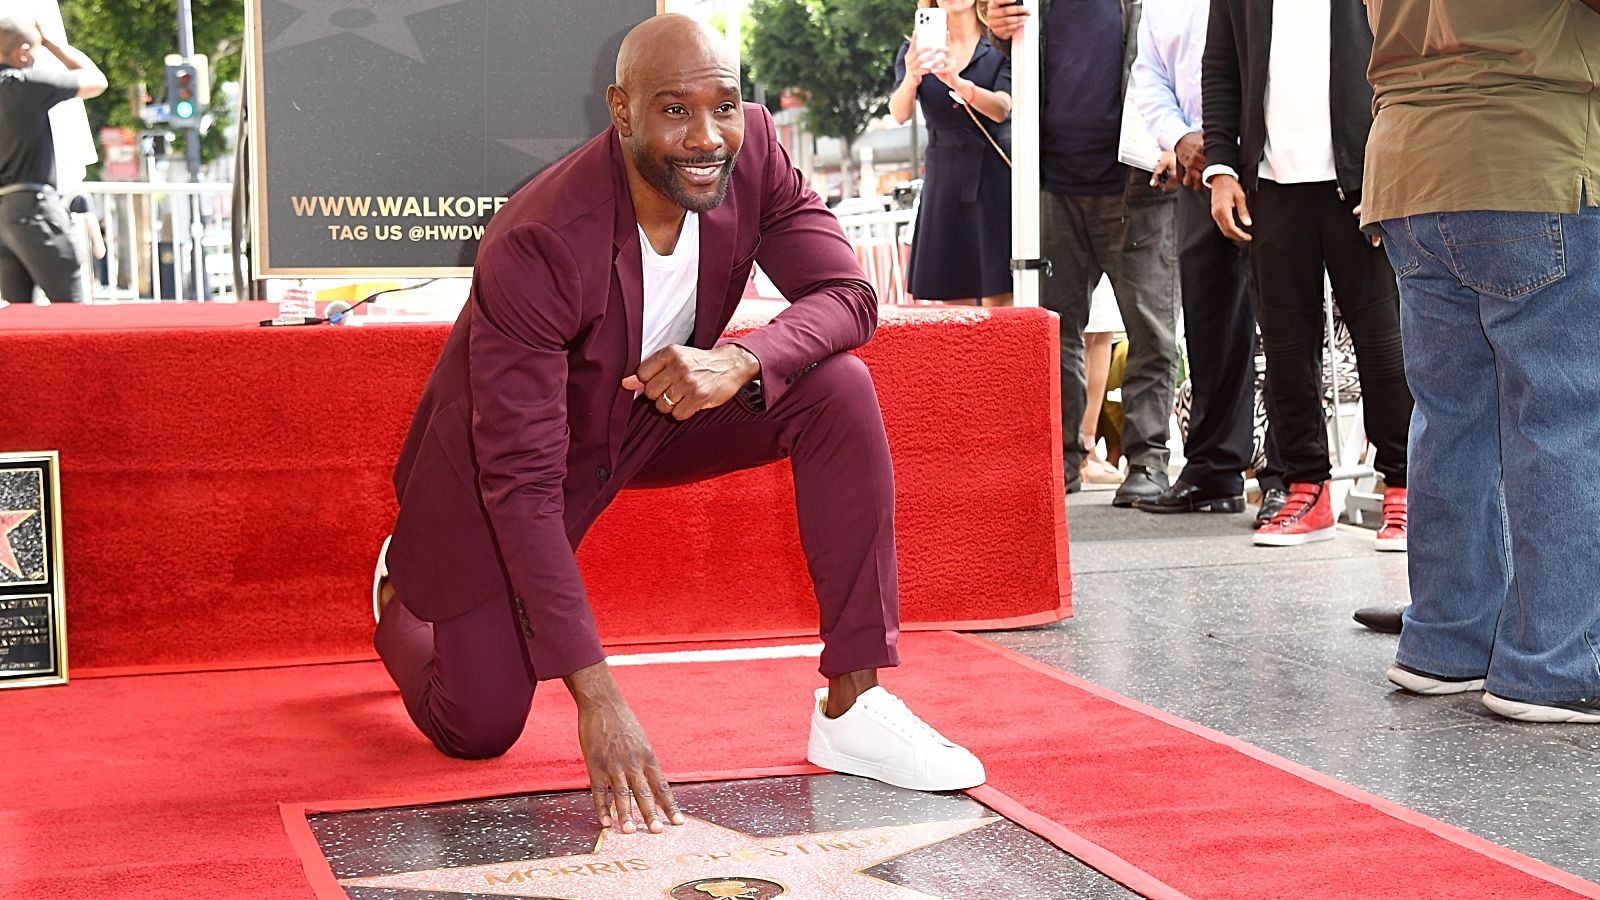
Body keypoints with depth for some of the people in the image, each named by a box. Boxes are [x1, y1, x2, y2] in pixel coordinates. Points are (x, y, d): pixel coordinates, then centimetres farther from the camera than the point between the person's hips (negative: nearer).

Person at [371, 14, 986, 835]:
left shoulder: (751, 153, -20)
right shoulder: (536, 244, -35)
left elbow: (849, 296, -17)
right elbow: (522, 481, -36)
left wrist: (740, 361, -40)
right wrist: (596, 699, -40)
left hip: (660, 412, 5)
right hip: (503, 453, -4)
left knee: (838, 391, -20)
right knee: (478, 730, -5)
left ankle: (852, 707, -14)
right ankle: (404, 593, 32)